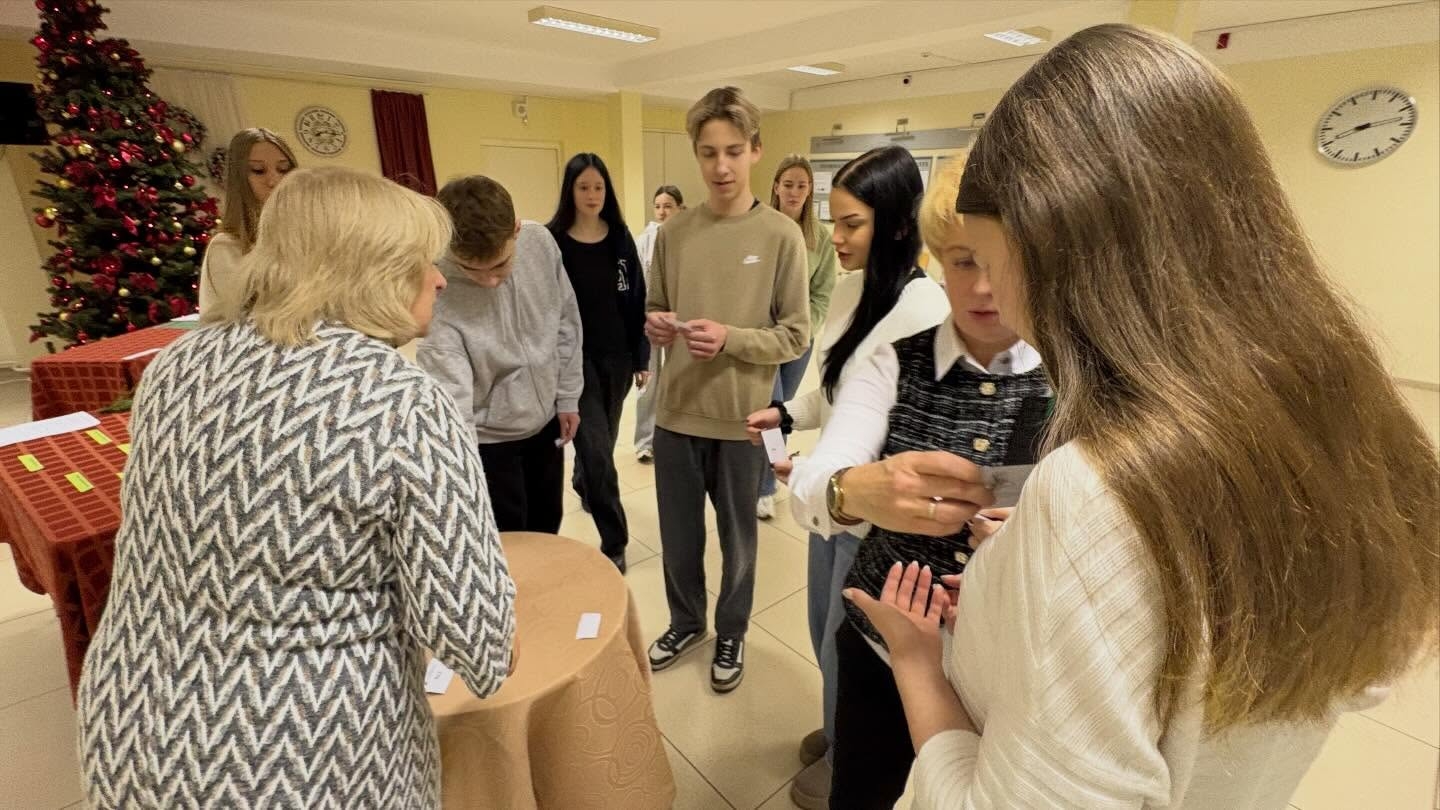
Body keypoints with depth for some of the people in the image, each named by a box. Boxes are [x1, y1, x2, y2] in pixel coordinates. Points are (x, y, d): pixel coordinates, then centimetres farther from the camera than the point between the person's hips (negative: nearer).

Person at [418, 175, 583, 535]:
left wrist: (568, 396, 3)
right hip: (488, 439, -4)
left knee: (547, 526, 22)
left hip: (545, 421, 5)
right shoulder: (438, 295, -30)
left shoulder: (541, 242, -16)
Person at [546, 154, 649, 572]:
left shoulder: (620, 238, 3)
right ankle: (614, 541, 6)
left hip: (617, 356, 4)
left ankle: (583, 487, 50)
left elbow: (637, 300, 5)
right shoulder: (553, 241, -6)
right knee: (596, 450, -6)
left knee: (603, 441, 19)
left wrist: (642, 355, 4)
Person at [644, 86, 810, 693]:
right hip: (675, 412, 3)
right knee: (678, 537, 18)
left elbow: (795, 336, -7)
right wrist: (655, 326, -11)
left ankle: (731, 634, 41)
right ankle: (685, 621, 45)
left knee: (737, 538, 16)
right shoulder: (673, 233, 2)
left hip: (742, 416, -3)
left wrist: (730, 338, -21)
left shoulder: (781, 235, -8)